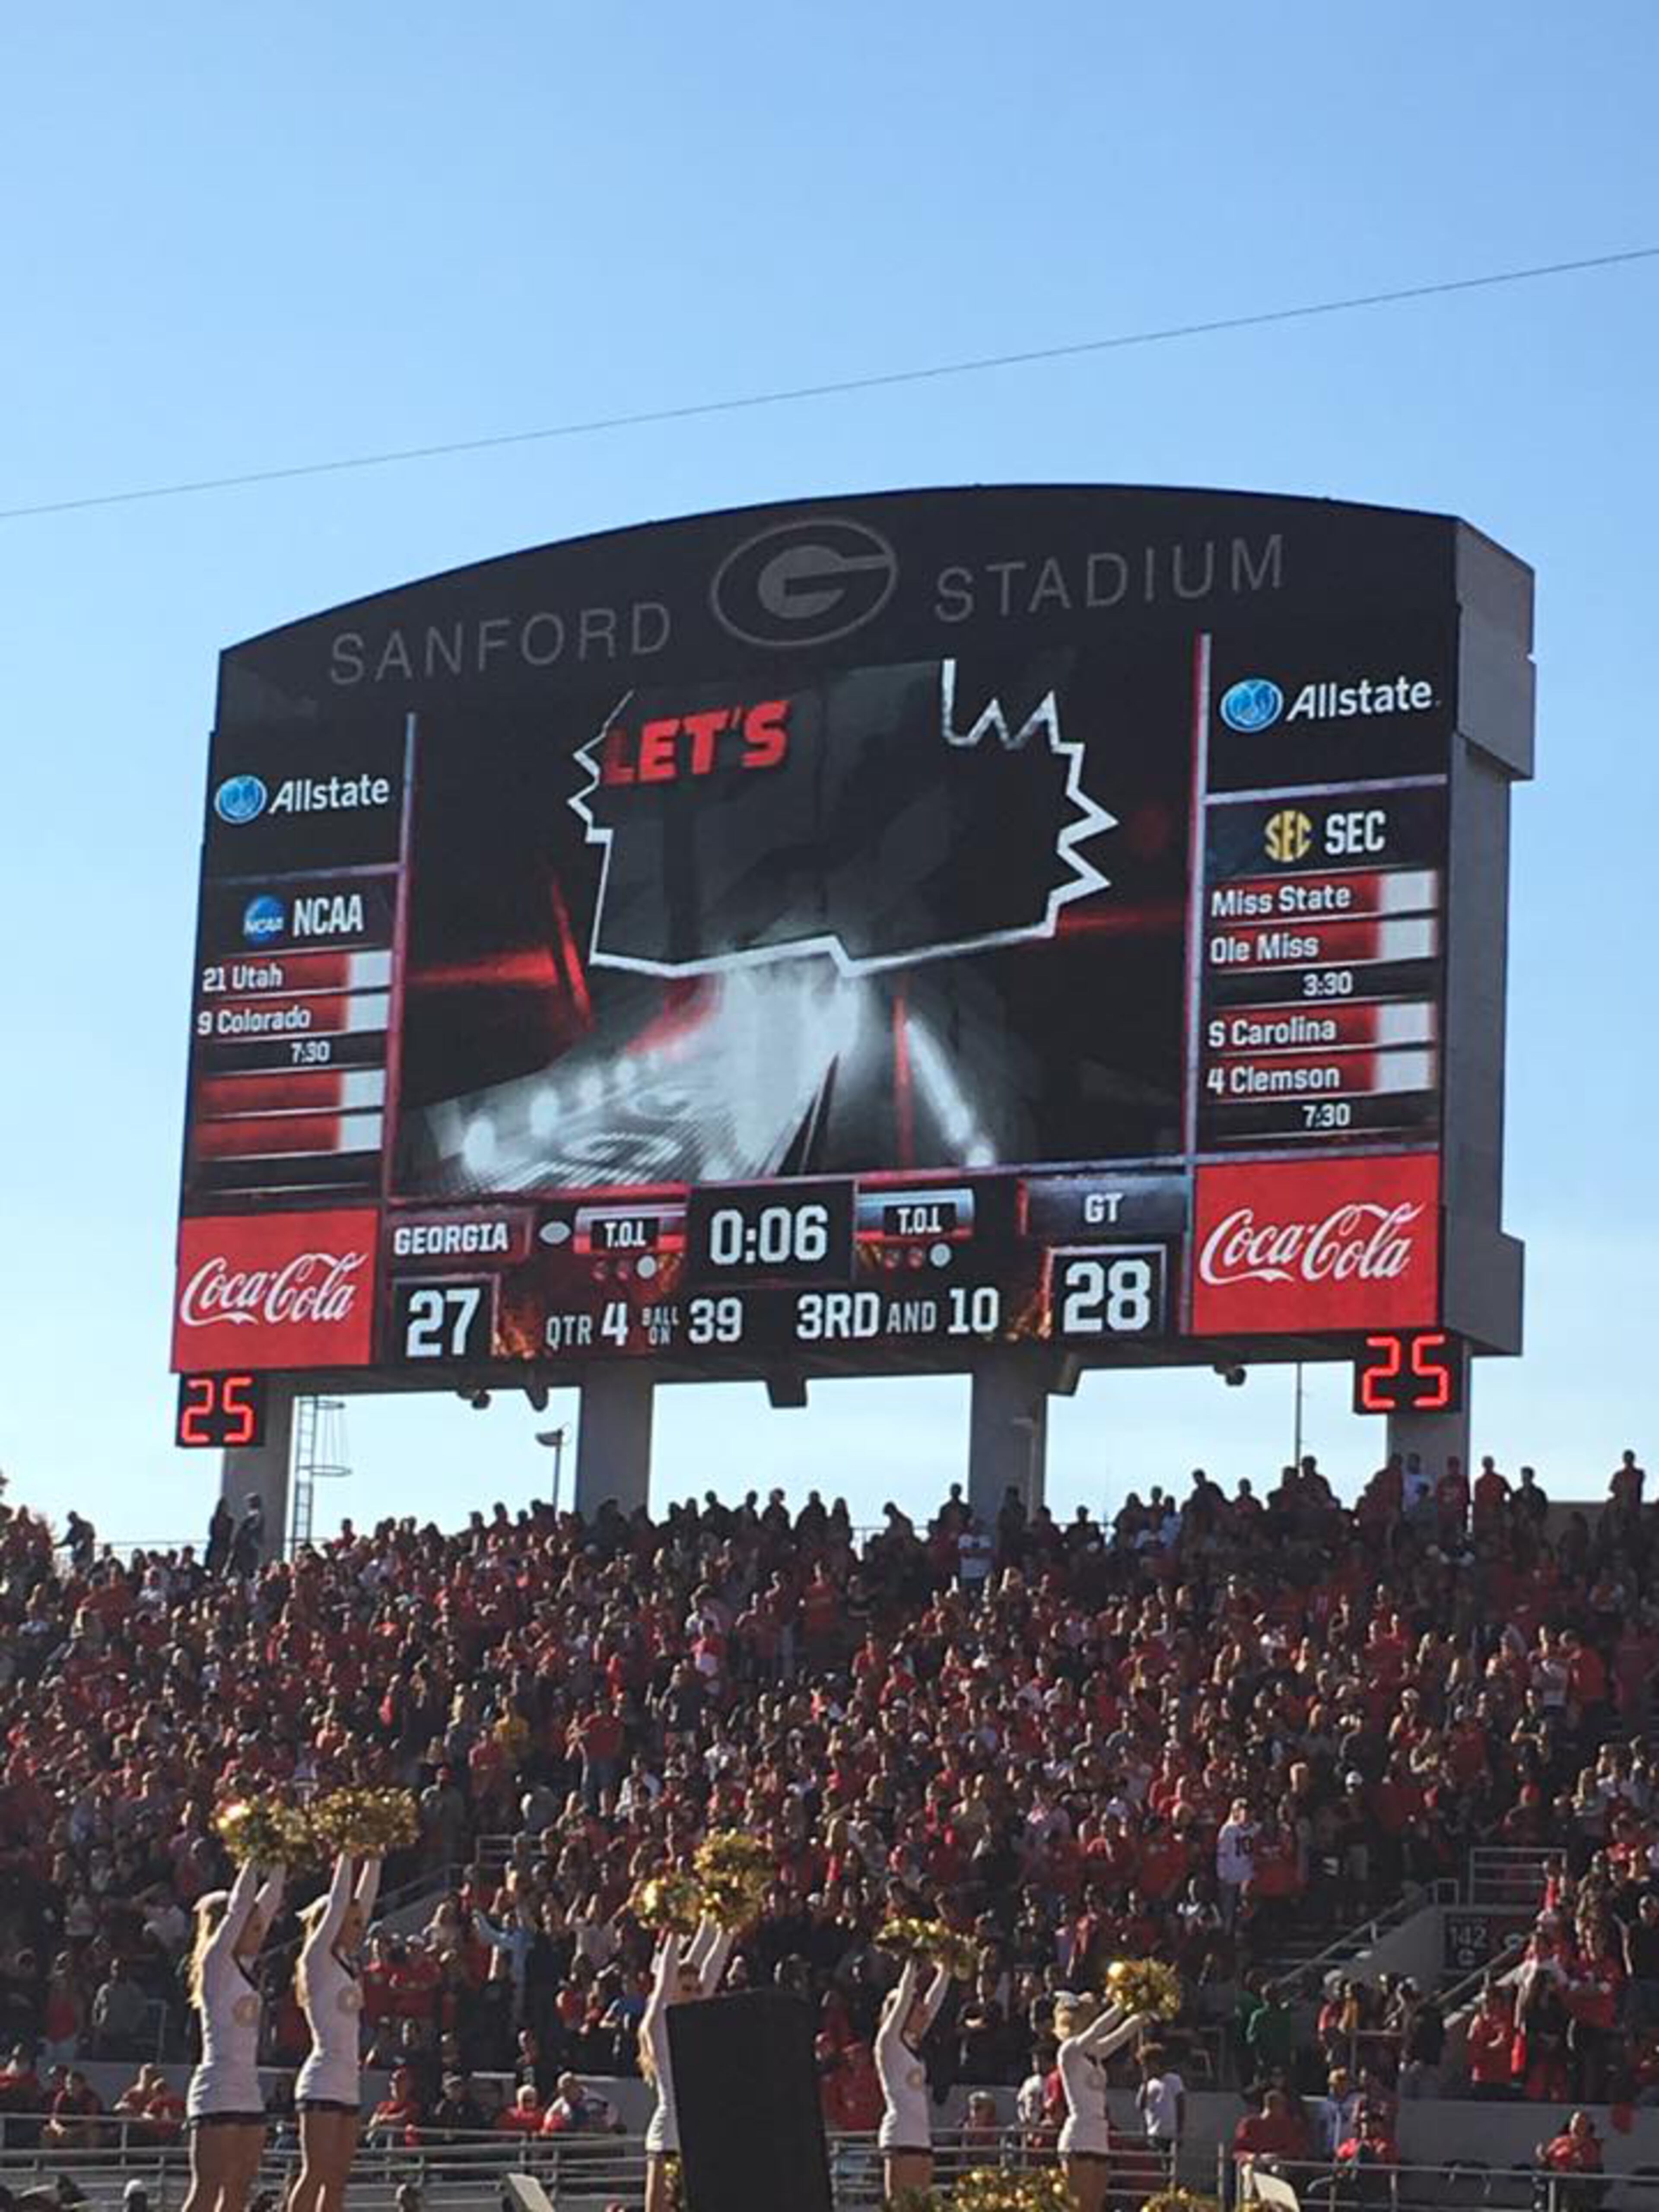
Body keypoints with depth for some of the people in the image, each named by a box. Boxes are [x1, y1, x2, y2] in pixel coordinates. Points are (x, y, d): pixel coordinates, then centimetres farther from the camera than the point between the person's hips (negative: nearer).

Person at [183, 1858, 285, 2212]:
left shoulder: (244, 1965, 13)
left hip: (248, 2094, 8)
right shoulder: (215, 1963, -7)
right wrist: (254, 1861, -10)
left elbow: (269, 1902, 14)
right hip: (217, 2094, -8)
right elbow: (239, 1907, -14)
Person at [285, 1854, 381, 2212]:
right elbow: (338, 1902, -12)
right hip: (322, 2084, -8)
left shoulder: (346, 1962, 14)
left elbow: (364, 1899, 14)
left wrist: (373, 1857, 10)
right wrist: (347, 1855, -9)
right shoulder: (317, 1959, -6)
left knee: (337, 2180, 6)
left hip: (347, 2084, 8)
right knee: (315, 2175, -9)